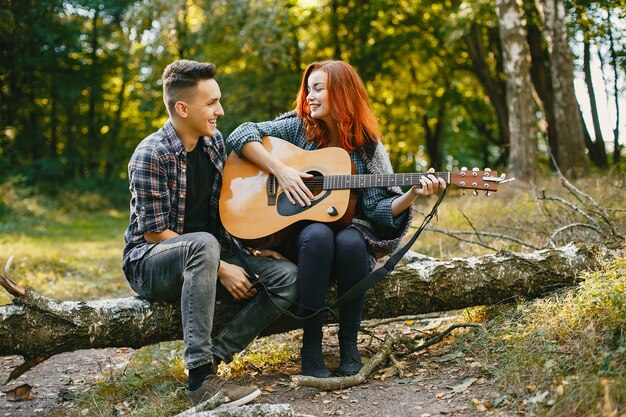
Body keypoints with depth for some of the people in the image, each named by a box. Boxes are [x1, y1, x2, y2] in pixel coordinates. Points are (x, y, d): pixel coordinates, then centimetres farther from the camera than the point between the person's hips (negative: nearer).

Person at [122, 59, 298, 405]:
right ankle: (200, 377, -39)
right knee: (203, 244, -41)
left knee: (287, 277, -14)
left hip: (211, 255, 7)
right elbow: (155, 233, -19)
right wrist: (221, 269, -22)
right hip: (150, 264, -6)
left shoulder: (213, 142, 4)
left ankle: (213, 357, -19)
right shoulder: (151, 155, -17)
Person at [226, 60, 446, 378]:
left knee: (350, 241, -34)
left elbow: (379, 209, -4)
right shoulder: (299, 128, 2)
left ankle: (349, 343, -18)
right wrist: (280, 170, -19)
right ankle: (311, 345, -27)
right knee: (318, 236, -35)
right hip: (297, 231, 0)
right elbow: (242, 134, -7)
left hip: (348, 229, 1)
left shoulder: (368, 147, 2)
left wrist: (412, 194, -23)